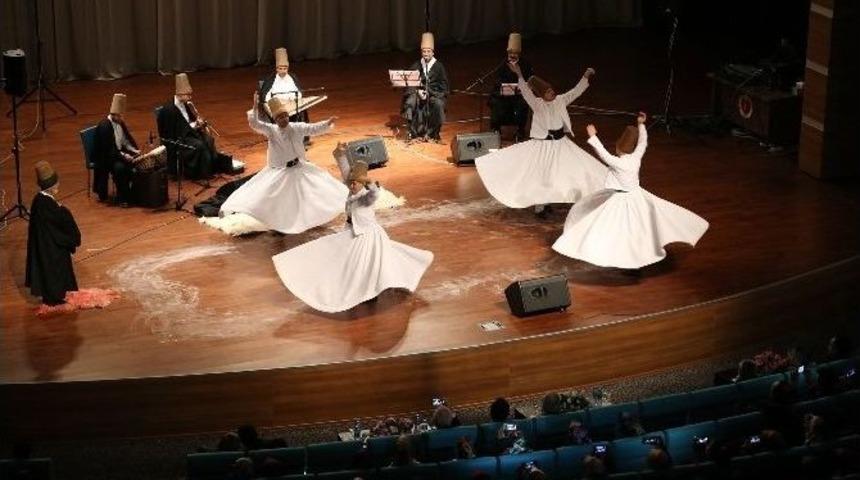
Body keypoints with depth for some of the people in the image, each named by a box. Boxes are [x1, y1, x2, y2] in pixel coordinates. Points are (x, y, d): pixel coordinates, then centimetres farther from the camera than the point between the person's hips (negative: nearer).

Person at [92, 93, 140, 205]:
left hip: (119, 153, 8)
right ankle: (122, 198, -20)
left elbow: (127, 140, 14)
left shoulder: (120, 123, 4)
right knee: (120, 167, -34)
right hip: (105, 159, -8)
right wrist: (124, 156, -32)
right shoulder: (104, 126, -21)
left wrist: (135, 151, -5)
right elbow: (108, 150, -26)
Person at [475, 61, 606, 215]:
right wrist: (519, 75, -43)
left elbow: (576, 91, 2)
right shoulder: (537, 104, -15)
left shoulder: (561, 100, -1)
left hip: (561, 143, 5)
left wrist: (585, 77, -9)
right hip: (543, 145, -5)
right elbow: (526, 92, -29)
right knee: (541, 176, 1)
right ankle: (539, 205, 19)